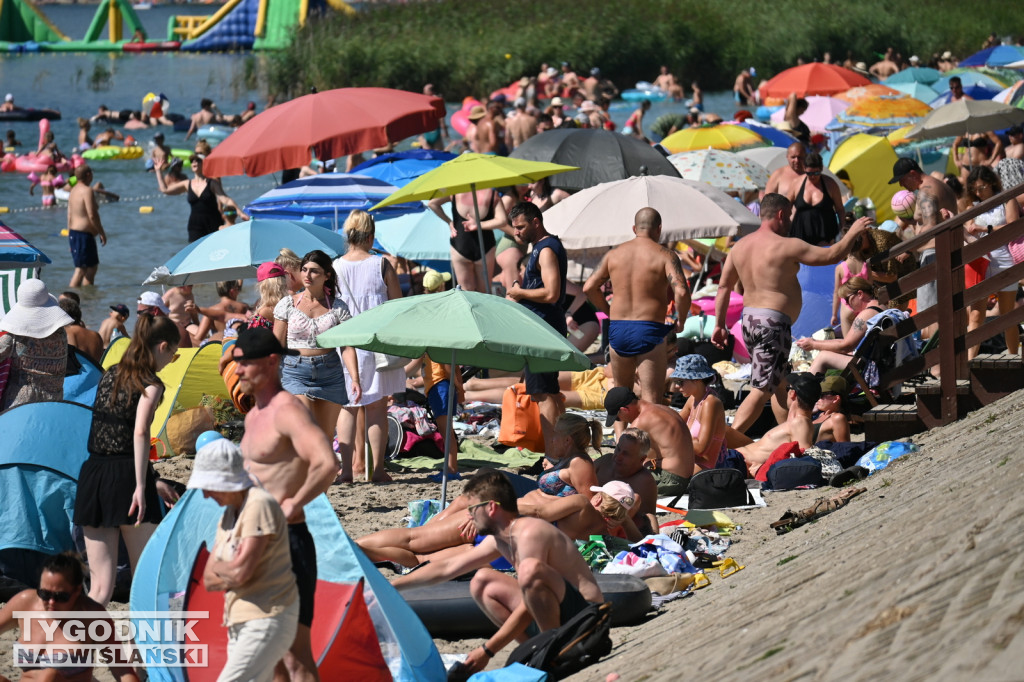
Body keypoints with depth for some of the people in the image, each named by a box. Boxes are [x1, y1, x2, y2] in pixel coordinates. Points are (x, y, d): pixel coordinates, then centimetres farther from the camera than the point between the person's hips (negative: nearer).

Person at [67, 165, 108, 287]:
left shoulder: (73, 191, 14)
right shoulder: (87, 191, -14)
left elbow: (70, 216, 16)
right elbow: (92, 215, -19)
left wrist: (70, 236, 19)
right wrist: (102, 233, -11)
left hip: (74, 232, 10)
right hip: (84, 235, -10)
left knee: (93, 267, 17)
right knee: (81, 268, -10)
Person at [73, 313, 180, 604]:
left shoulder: (109, 375, 15)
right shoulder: (150, 384, -5)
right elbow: (140, 432, -20)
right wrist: (141, 486, -22)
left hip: (92, 474, 6)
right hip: (126, 477, -6)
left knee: (100, 586, 6)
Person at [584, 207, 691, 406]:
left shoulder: (614, 254, 9)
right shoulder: (664, 255, -5)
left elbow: (589, 287, 10)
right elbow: (681, 292, -18)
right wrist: (681, 321, -2)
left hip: (617, 329, 4)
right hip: (649, 330, -4)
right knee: (651, 398, -5)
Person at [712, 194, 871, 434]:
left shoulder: (740, 246, 9)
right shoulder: (786, 246, -13)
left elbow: (724, 286, 12)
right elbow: (831, 255, -9)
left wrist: (719, 325, 17)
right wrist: (853, 233, 7)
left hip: (749, 318, 9)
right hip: (773, 322, -9)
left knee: (780, 384, 22)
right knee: (761, 391, -9)